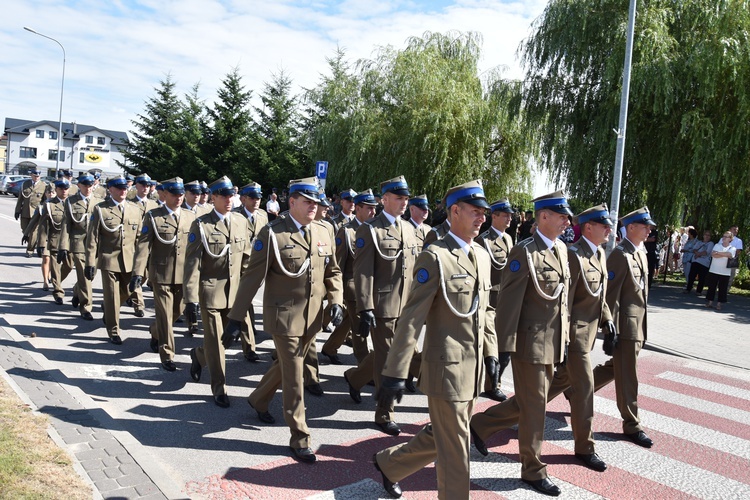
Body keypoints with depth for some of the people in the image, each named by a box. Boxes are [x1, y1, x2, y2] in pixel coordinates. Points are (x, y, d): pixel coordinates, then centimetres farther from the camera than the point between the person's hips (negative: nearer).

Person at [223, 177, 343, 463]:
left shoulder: (324, 233, 5)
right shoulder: (272, 234, -11)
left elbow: (333, 272, 15)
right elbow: (253, 278, -11)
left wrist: (336, 302, -1)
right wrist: (236, 318, -12)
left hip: (312, 319, 6)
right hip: (284, 318, -6)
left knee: (286, 366, 23)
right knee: (294, 380, 1)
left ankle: (258, 399, 50)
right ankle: (299, 439, 16)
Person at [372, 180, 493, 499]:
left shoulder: (483, 256, 10)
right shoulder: (435, 257, -15)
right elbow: (411, 319, -18)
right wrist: (395, 373, -19)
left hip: (473, 368, 8)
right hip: (447, 368, -8)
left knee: (439, 438, 20)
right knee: (455, 449, 4)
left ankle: (389, 464, 42)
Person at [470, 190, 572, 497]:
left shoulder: (561, 248, 10)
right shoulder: (524, 252, -16)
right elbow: (508, 303, -18)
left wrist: (565, 338, 15)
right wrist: (505, 348, -20)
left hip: (553, 344, 8)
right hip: (530, 343, -8)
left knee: (531, 402, 18)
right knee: (534, 408, 5)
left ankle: (481, 424, 36)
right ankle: (534, 471, 23)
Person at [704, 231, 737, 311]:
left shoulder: (732, 248, 1)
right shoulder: (717, 245, 8)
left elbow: (729, 254, -22)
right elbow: (713, 254, -10)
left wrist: (718, 253, -16)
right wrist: (724, 255, -16)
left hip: (725, 272, -2)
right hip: (713, 271, 2)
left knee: (722, 289, 1)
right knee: (711, 287, 7)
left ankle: (719, 304, 9)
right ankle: (709, 302, 17)